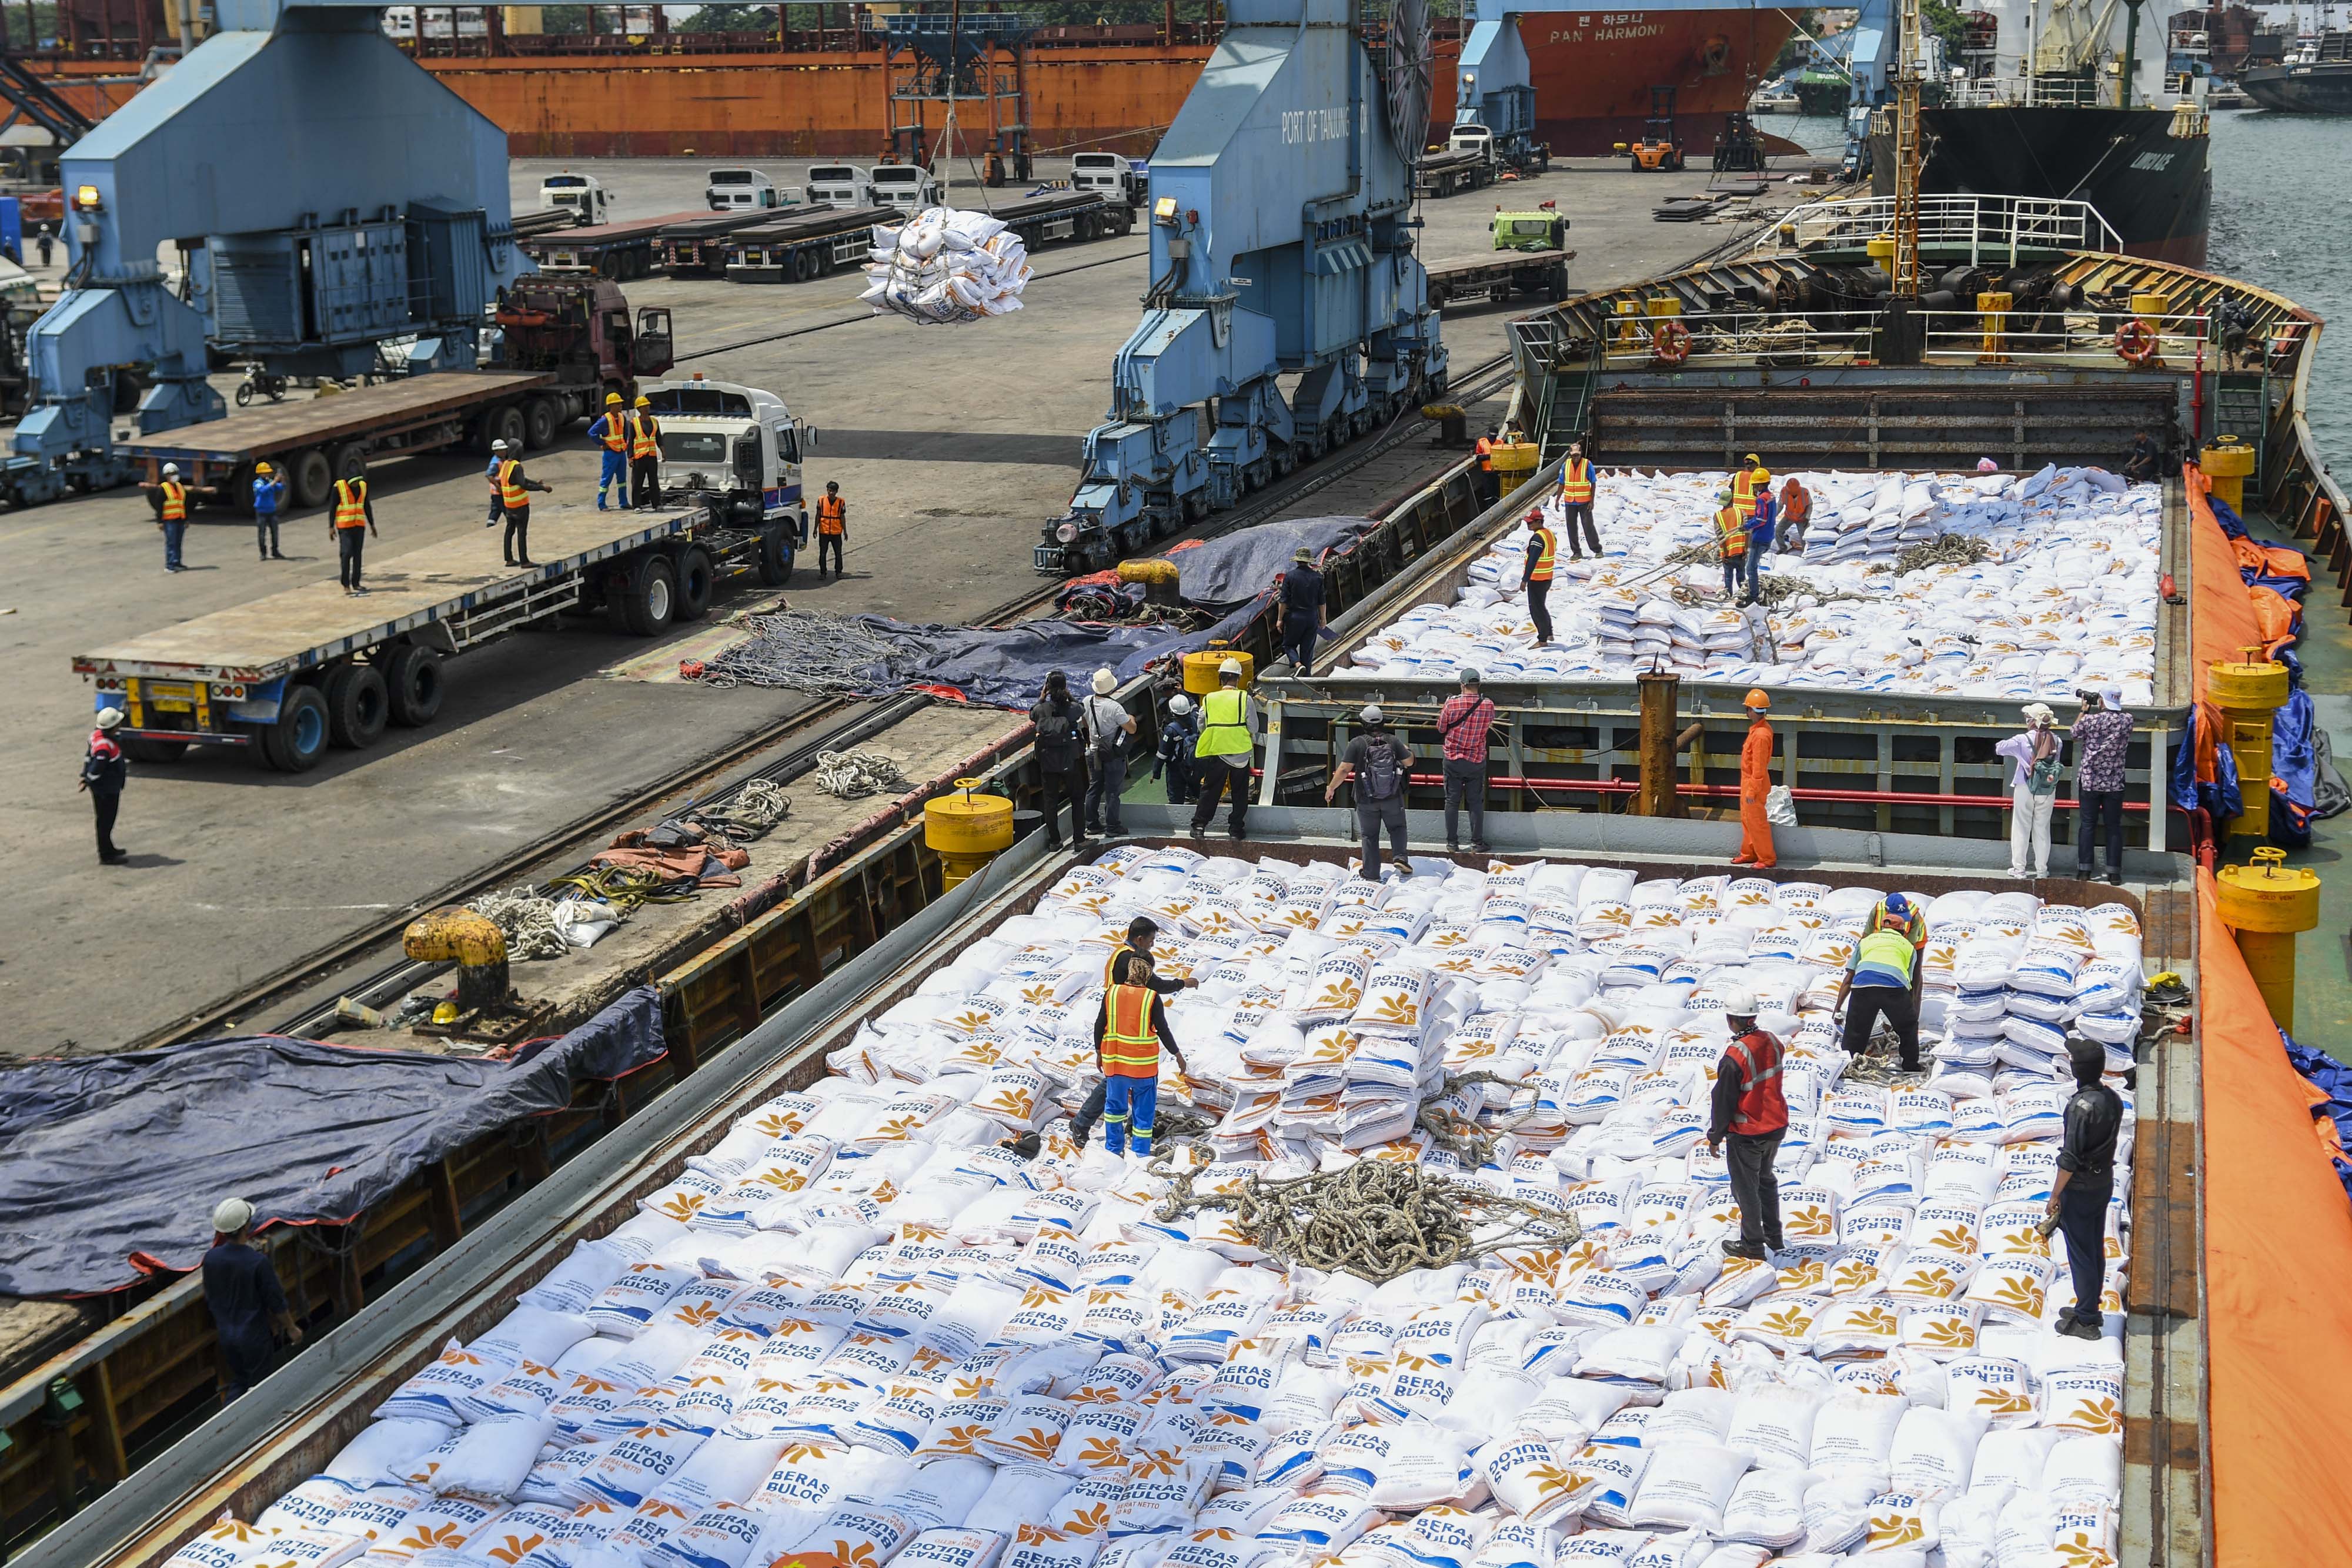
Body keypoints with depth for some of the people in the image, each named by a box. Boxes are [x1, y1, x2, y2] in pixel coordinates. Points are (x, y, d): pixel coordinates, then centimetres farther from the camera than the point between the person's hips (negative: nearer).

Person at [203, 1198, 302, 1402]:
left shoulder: (211, 1258, -9)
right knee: (258, 1385, 13)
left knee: (238, 1381, 21)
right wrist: (292, 1328, 1)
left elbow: (210, 1299, 6)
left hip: (226, 1334, 5)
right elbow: (276, 1302, -14)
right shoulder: (259, 1262, -24)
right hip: (254, 1336, -5)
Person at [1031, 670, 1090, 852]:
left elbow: (1032, 716, 12)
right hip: (1070, 760, -1)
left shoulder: (1041, 709, -10)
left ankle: (1054, 840, 15)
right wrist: (1068, 695, 11)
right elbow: (1080, 711, 11)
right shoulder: (1072, 709, -12)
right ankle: (1079, 839, 12)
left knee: (1051, 800, 11)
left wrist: (1042, 696, 11)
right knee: (1077, 799, 13)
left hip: (1048, 761, 1)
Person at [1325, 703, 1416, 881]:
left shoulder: (1357, 744, -13)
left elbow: (1344, 770, -14)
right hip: (1393, 799, 1)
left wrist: (1331, 788, -1)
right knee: (1397, 827, 22)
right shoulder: (1394, 741, -8)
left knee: (1369, 836, 11)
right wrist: (1407, 750, 24)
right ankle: (1400, 858, 2)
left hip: (1367, 800, -1)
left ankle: (1371, 874, 15)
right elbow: (1409, 762, 1)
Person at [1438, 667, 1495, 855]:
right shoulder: (1488, 704, -9)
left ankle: (1452, 843, 11)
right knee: (1476, 802, 9)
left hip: (1453, 759, -1)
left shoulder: (1451, 703, -14)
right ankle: (1477, 844, 11)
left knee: (1452, 801, 8)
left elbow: (1441, 728, -2)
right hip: (1477, 760, 1)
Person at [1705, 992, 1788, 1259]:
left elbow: (1724, 1102, -18)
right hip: (1776, 1127, 7)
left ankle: (1753, 1245, 20)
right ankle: (1774, 1237, 35)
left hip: (1746, 1134, -7)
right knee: (1766, 1180, 25)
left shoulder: (1735, 1057, -26)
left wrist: (1715, 1137, -5)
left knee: (1746, 1188, 9)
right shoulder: (1773, 1042, -6)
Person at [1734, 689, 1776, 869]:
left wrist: (1752, 791, -21)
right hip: (1748, 781, 10)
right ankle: (1749, 854, 31)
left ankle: (1767, 859, 9)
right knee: (1747, 820, 20)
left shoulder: (1761, 735, -27)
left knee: (1756, 822, 0)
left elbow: (1759, 768, -25)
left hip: (1754, 784, -10)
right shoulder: (1760, 728, 4)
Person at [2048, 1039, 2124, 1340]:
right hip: (2105, 1183, 8)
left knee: (2081, 1254, 3)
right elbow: (2106, 1141, 9)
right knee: (2096, 1249, 19)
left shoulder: (2082, 1106, -26)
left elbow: (2070, 1158, -23)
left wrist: (2055, 1195, -15)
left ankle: (2086, 1321, 11)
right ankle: (2090, 1308, 32)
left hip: (2080, 1188, -8)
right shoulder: (2113, 1099, -1)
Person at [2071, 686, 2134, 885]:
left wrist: (2084, 710, 18)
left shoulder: (2089, 720, -11)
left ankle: (2085, 870, 4)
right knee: (2114, 827, 6)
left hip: (2089, 781, -1)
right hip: (2114, 783, 1)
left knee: (2087, 825, 4)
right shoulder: (2127, 721, -5)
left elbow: (2075, 734, 9)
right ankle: (2114, 872, 4)